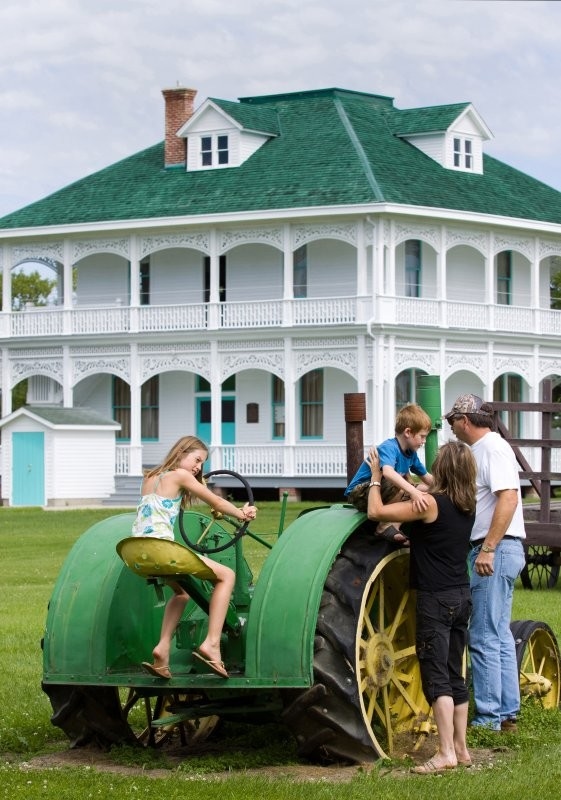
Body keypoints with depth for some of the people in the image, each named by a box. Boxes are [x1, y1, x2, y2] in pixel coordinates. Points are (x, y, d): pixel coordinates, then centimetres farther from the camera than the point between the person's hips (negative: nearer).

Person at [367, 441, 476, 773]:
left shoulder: (430, 504, -16)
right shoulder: (468, 506, 6)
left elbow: (376, 511, -15)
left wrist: (376, 478, 0)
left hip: (436, 599, -7)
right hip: (462, 596, 7)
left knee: (436, 676, -7)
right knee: (455, 674, 14)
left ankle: (446, 752, -12)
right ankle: (461, 747, 18)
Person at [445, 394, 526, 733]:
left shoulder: (493, 447, -13)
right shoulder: (481, 449, 18)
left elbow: (508, 498, -24)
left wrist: (488, 548, -26)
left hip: (496, 550, -10)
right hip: (494, 551, 10)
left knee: (485, 637, -7)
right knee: (499, 635, 13)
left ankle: (489, 716, -4)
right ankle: (507, 713, 17)